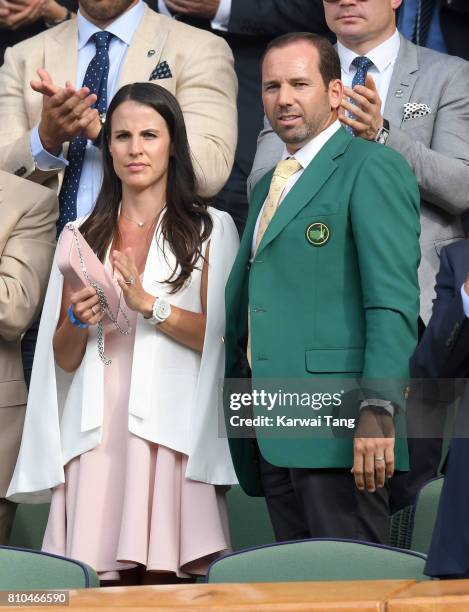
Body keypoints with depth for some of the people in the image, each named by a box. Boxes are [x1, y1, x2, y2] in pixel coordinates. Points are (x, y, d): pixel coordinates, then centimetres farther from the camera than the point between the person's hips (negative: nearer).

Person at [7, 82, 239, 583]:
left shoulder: (210, 230, 7)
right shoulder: (82, 237, 17)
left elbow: (220, 337, -3)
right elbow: (63, 358, 17)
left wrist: (149, 304, -12)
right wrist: (78, 322, -3)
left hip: (172, 430, -3)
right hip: (97, 432, 3)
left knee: (166, 583, -10)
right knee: (102, 591, -4)